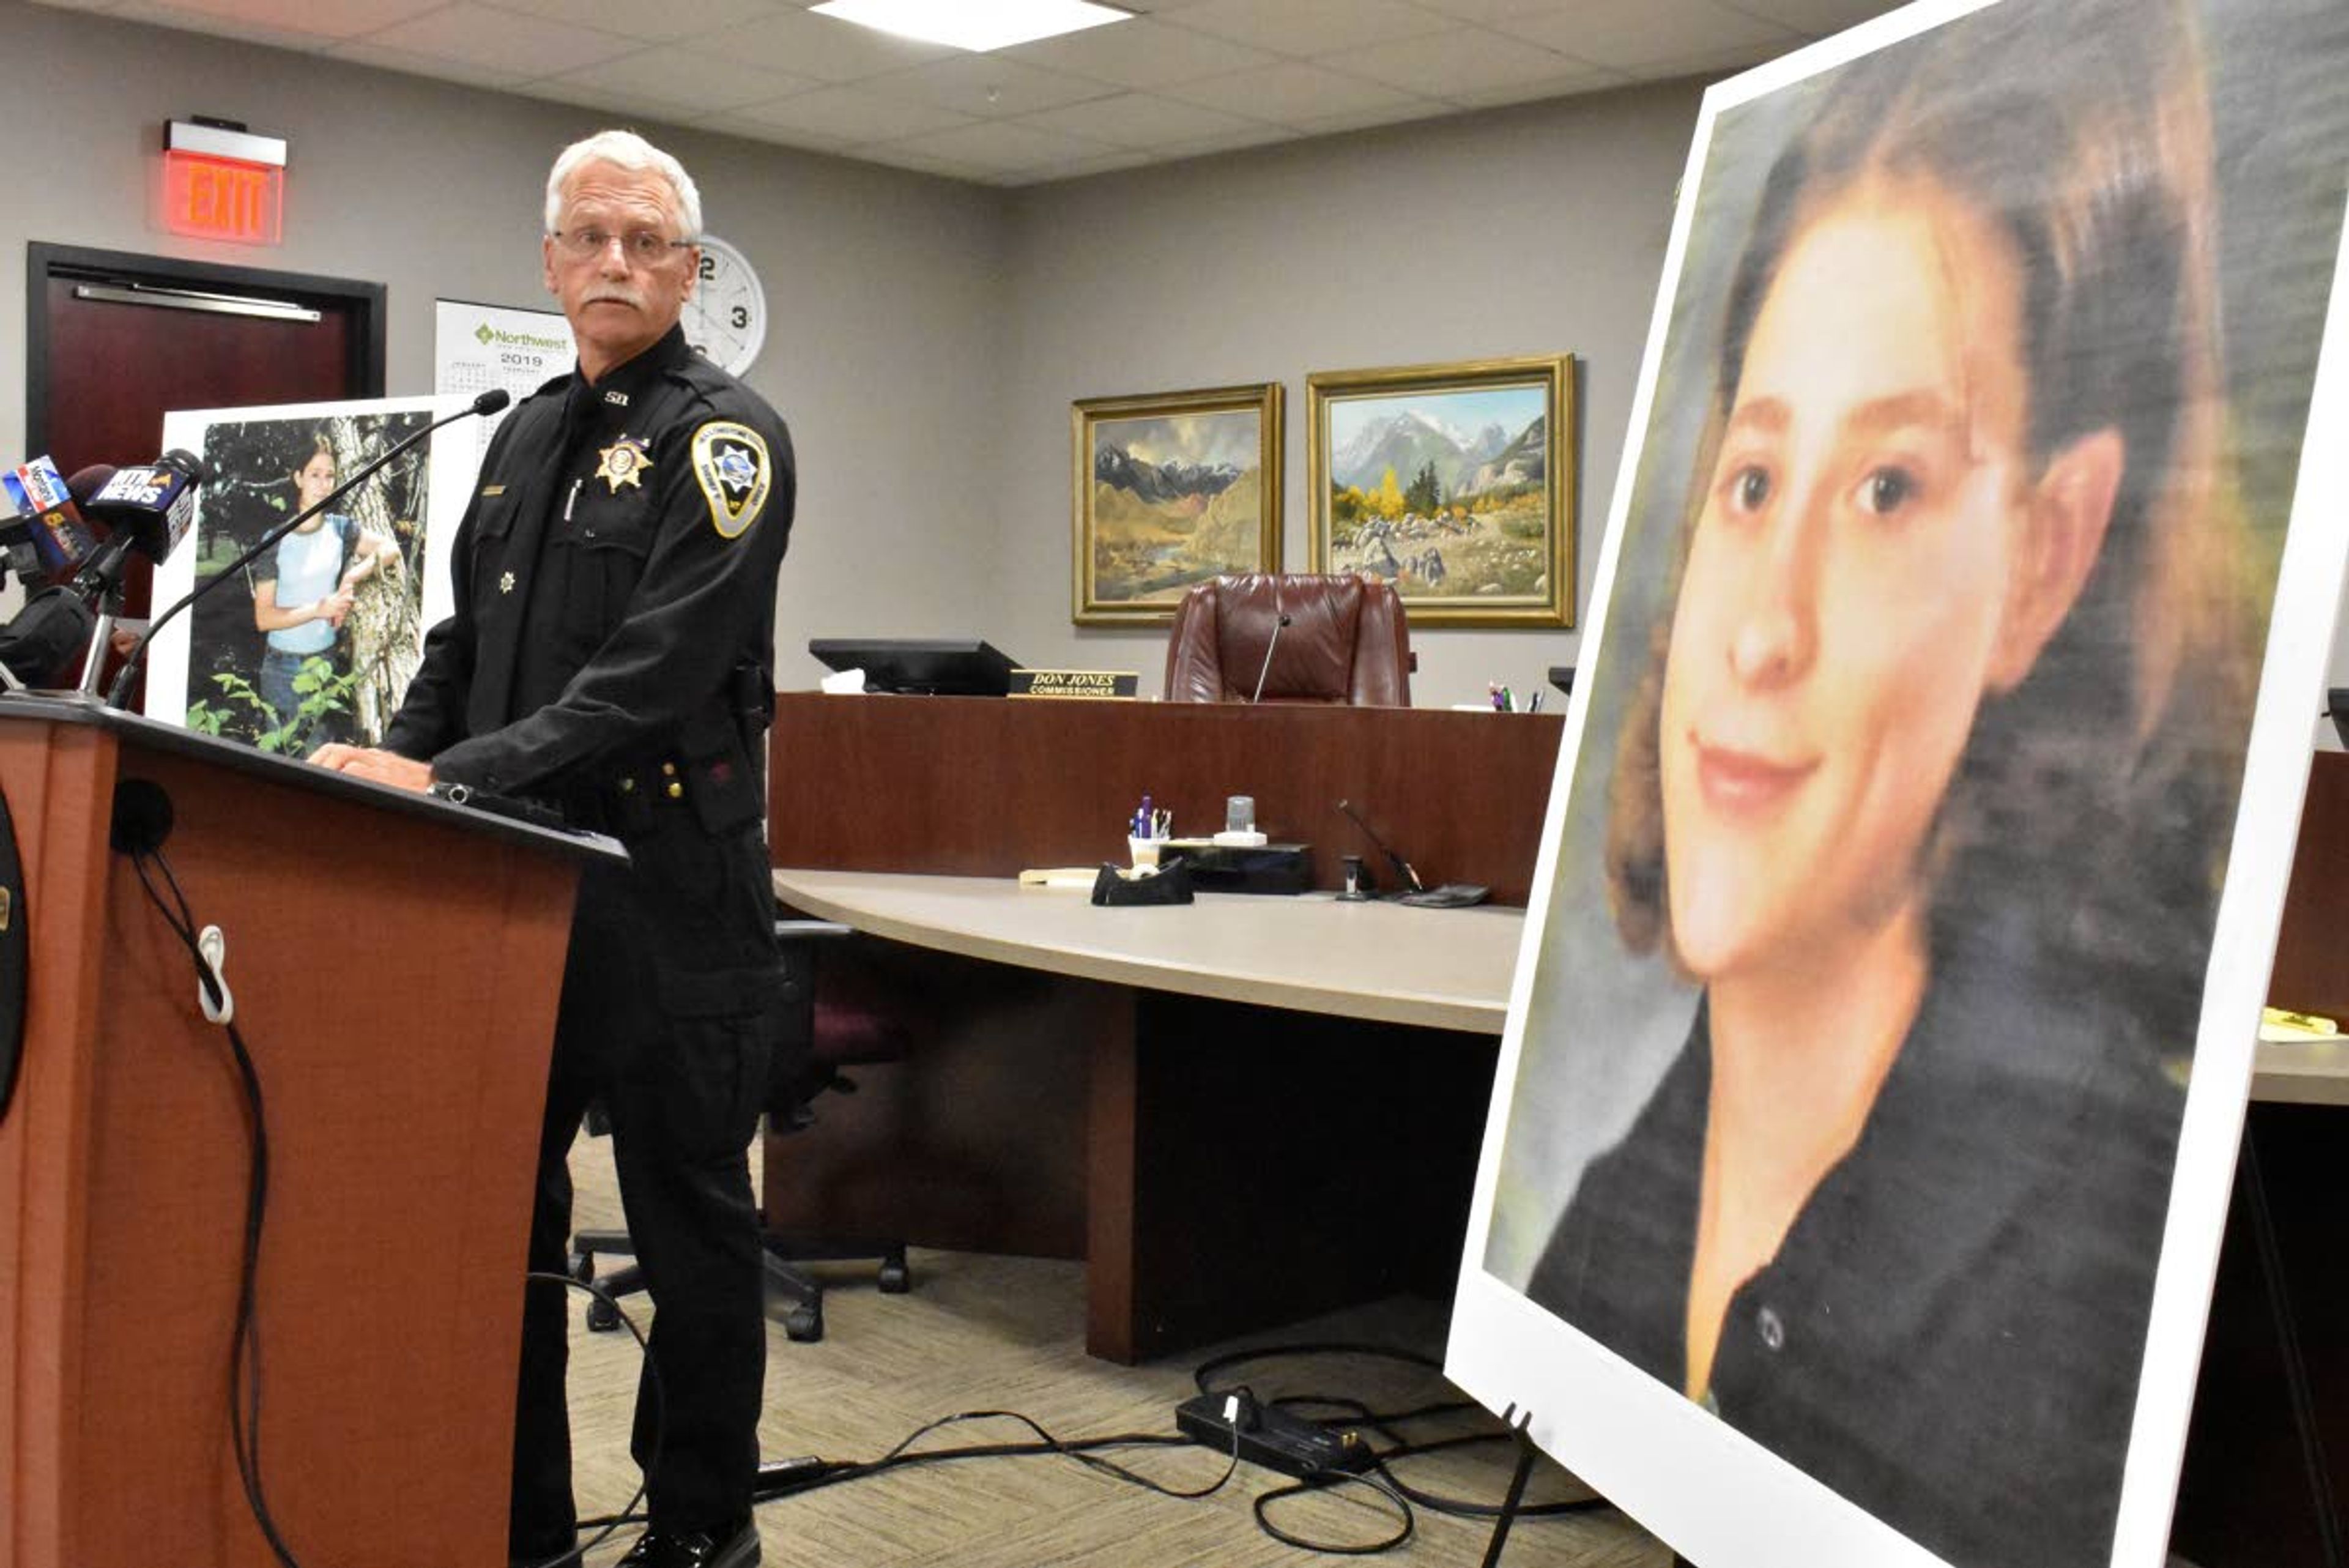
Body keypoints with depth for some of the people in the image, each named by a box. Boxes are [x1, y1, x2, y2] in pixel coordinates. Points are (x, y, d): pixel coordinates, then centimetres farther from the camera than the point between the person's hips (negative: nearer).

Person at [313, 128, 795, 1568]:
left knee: (691, 1220, 6)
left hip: (670, 893, -7)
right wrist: (395, 768, 2)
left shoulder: (724, 439, -8)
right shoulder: (527, 434, 16)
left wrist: (450, 779, -23)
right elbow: (464, 645, 19)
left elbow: (652, 678, -19)